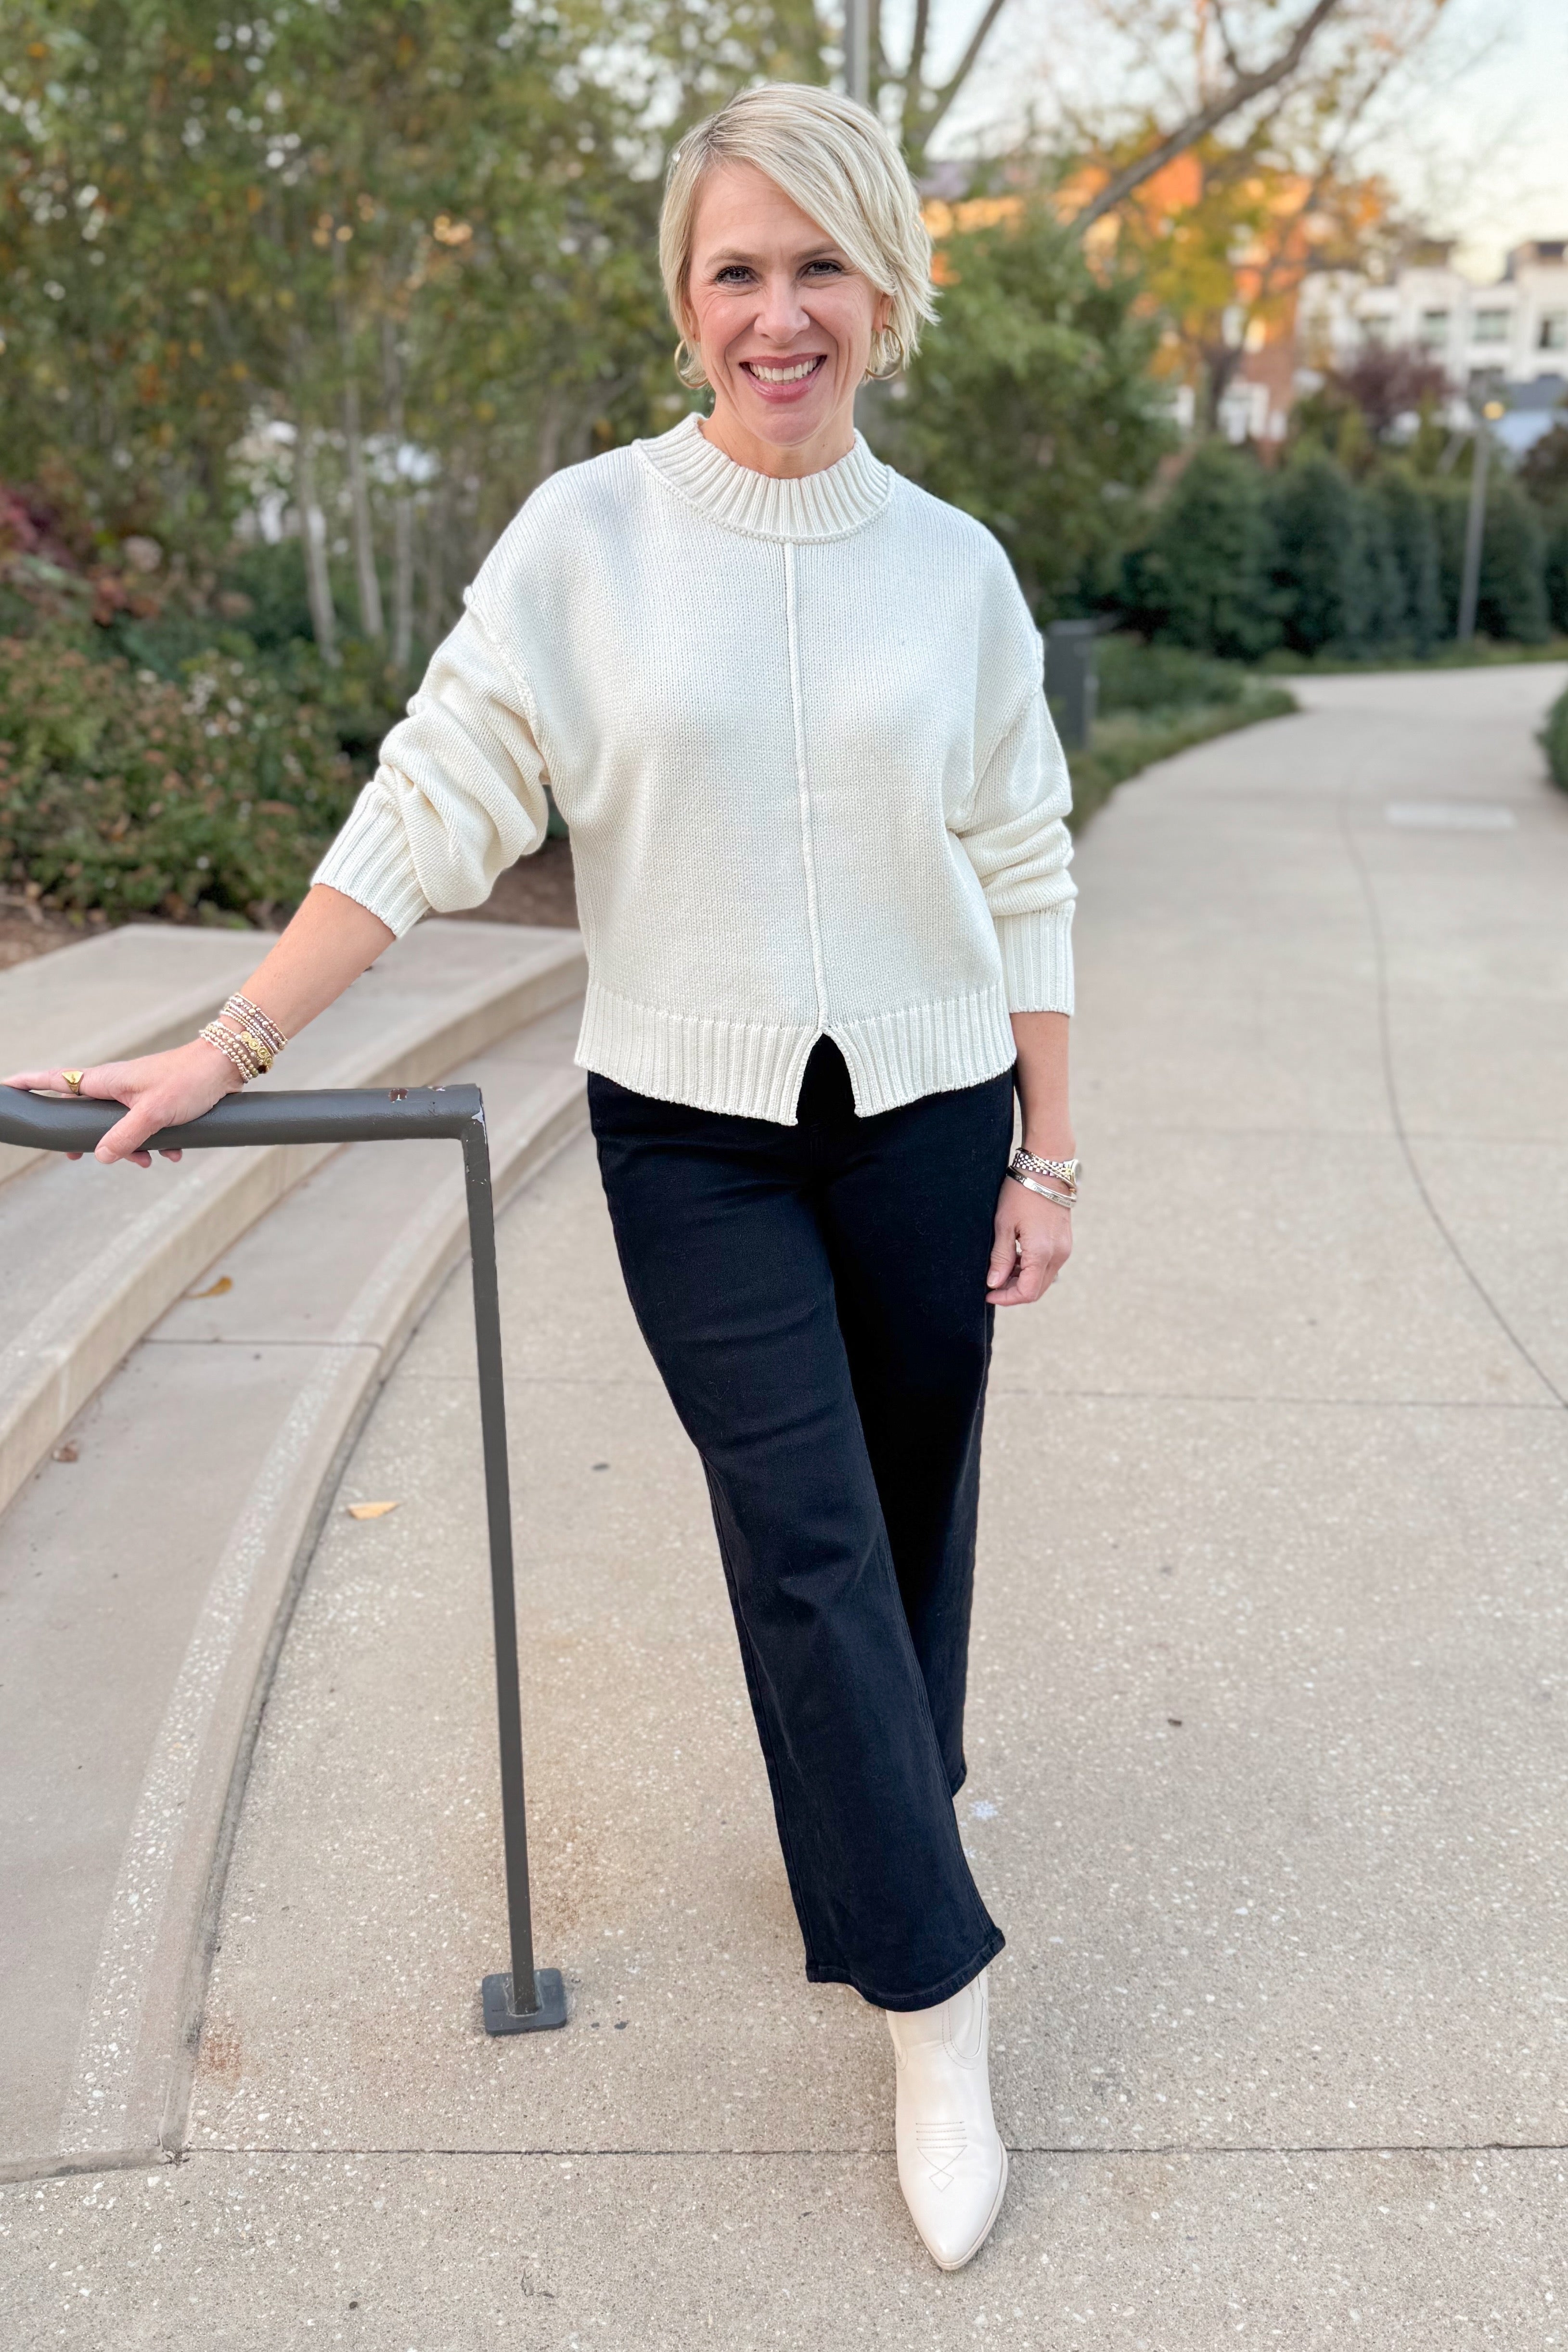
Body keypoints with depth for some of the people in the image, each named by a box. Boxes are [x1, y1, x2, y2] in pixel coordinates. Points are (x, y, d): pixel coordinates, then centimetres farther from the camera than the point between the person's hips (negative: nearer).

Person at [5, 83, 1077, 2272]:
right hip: (695, 1128, -2)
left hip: (924, 1112, 2)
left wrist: (1047, 1158, 4)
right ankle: (936, 2001, 10)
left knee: (910, 1514, 13)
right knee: (801, 1532, -4)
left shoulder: (954, 566, 2)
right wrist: (227, 1045, -8)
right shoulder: (589, 537, -4)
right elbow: (429, 813, -4)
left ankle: (898, 1790, 42)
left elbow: (1025, 879, 5)